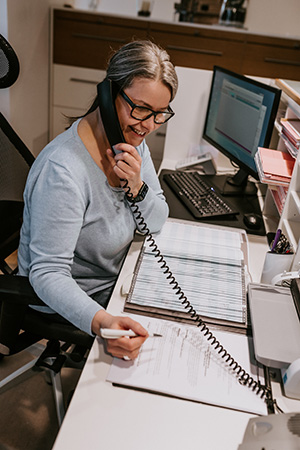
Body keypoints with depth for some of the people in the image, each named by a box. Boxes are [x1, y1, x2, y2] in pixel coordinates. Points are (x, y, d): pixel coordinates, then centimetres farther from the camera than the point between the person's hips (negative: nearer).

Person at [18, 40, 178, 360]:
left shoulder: (132, 139, -7)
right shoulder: (62, 171, -33)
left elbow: (156, 223, -2)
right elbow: (48, 273, -32)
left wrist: (137, 185, -23)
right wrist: (100, 322, -48)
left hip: (117, 279, 8)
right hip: (71, 303, -7)